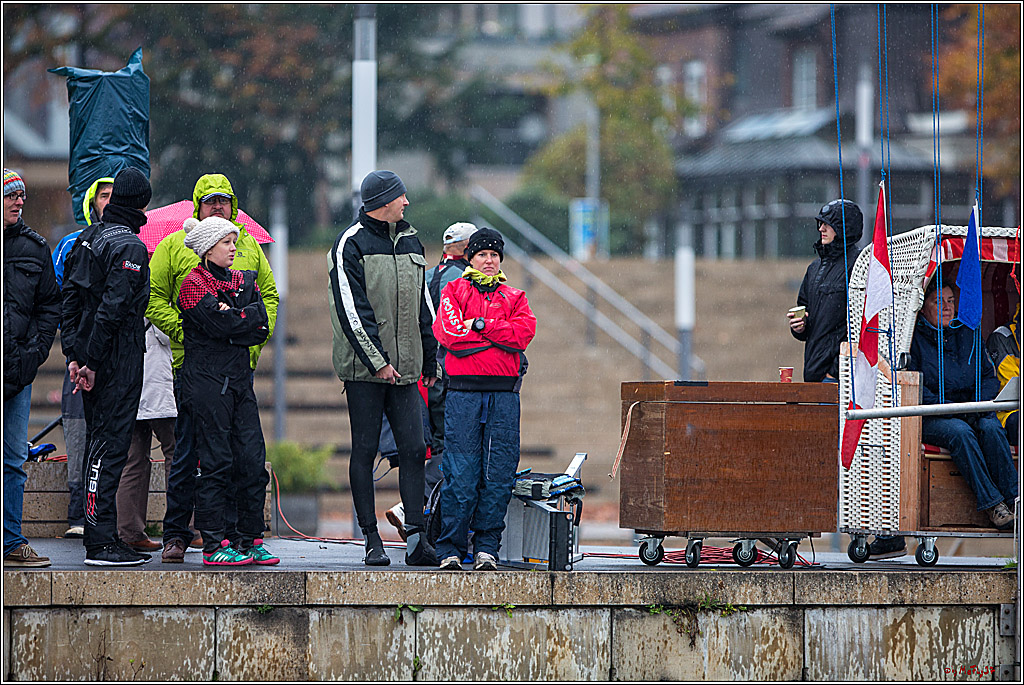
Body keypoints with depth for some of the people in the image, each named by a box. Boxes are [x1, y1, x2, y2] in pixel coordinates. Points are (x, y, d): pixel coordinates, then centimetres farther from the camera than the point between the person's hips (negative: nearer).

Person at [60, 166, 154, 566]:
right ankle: (101, 542, -10)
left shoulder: (86, 239, 13)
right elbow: (112, 308, -20)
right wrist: (91, 361, -18)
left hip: (94, 363, 9)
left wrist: (74, 355, 9)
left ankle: (101, 538, 17)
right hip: (118, 363, -9)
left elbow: (69, 301, 12)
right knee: (110, 446, -8)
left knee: (99, 444, 13)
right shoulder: (130, 246, -14)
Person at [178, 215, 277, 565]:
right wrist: (247, 316, -3)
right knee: (216, 461, -7)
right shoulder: (193, 284, -4)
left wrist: (232, 319, -9)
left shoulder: (243, 281, 16)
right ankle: (214, 544, -4)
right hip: (206, 377, -7)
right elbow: (220, 325, -17)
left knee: (252, 460, 1)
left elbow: (262, 328, 3)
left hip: (239, 376, 7)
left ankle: (249, 540, 7)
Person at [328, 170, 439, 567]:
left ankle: (415, 536, -5)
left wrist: (430, 359, 18)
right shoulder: (351, 244, -6)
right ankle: (371, 539, 3)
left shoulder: (410, 243, 15)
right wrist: (376, 361, -17)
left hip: (404, 368, 5)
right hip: (364, 368, -5)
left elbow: (423, 306, 21)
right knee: (365, 451, 0)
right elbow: (351, 310, -12)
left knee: (413, 448, -3)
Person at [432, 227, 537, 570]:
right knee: (461, 474, -8)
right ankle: (450, 549, -3)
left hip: (504, 393, 3)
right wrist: (500, 337, -2)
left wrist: (479, 325, -6)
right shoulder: (454, 291, 12)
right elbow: (449, 333, -6)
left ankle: (487, 547, 4)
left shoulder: (514, 298, 19)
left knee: (499, 475, -2)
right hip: (463, 391, -2)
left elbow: (524, 331, 0)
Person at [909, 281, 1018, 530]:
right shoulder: (915, 338, 1)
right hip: (931, 417, -4)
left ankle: (1014, 498, -33)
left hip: (972, 411, 4)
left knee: (991, 428, -29)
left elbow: (989, 377, 17)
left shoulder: (967, 334, 16)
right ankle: (991, 504, -36)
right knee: (960, 431, -35)